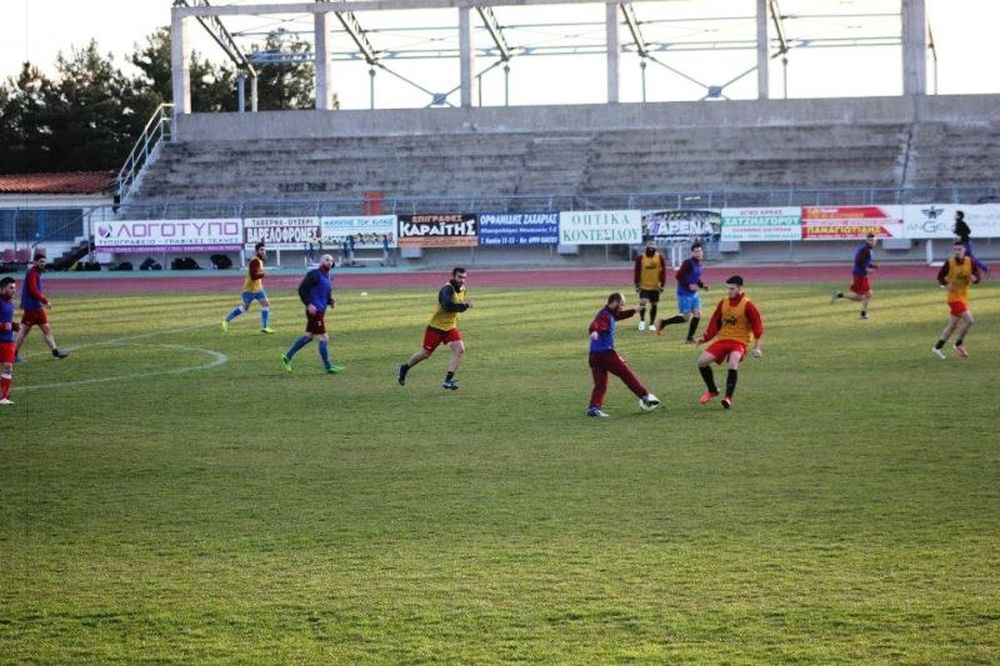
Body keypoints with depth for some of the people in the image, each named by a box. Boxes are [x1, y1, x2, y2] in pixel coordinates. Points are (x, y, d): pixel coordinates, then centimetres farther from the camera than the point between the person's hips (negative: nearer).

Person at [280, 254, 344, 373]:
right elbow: (302, 288, -15)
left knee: (308, 336, 17)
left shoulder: (330, 278, 13)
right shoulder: (314, 274, -13)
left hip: (321, 311, 9)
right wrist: (309, 304, -21)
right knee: (324, 339, -5)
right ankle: (328, 366, 4)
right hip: (315, 311, -9)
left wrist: (331, 302, 3)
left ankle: (288, 356, 26)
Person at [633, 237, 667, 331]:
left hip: (655, 286, 2)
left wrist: (662, 284, -4)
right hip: (644, 286, -1)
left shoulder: (660, 257, -3)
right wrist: (637, 284, -4)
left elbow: (663, 271, -1)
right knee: (642, 302, -15)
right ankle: (642, 320, 8)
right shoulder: (641, 257, -5)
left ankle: (652, 324, 21)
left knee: (654, 305, 8)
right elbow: (637, 271, -1)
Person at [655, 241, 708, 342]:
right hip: (684, 294, -8)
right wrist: (688, 285, -27)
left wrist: (702, 285, 4)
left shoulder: (698, 263, 6)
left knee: (697, 314, -2)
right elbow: (678, 276, -22)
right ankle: (663, 323, 16)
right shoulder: (688, 263, -19)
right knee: (686, 317, -2)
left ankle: (690, 338, 8)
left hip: (694, 294, 8)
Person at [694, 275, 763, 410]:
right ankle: (712, 390, 13)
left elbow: (757, 326, -7)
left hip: (739, 341, -5)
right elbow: (715, 323, 11)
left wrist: (757, 347, -12)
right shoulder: (723, 303, 6)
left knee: (733, 364, -33)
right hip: (722, 339, 5)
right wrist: (705, 338, -1)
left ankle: (728, 398, -19)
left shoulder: (747, 305, -7)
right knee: (702, 361, -9)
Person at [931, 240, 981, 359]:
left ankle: (937, 347, 23)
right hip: (954, 297, -6)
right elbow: (940, 276, -2)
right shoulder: (949, 262, -11)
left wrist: (974, 278, -24)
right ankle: (959, 344, -1)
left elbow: (978, 277, 0)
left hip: (963, 297, 6)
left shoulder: (970, 262, -2)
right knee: (969, 320, -18)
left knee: (953, 324, 12)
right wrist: (946, 285, -21)